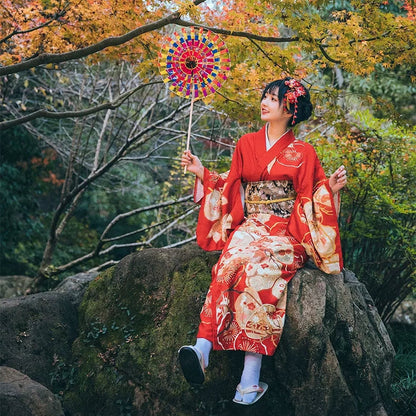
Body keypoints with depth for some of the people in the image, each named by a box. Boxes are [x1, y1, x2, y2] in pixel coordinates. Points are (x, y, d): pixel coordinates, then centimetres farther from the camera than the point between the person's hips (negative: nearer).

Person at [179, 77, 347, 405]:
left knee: (259, 266, -36)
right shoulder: (247, 144, 17)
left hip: (287, 234, -2)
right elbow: (231, 189, 22)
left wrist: (331, 188, -13)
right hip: (249, 227, 2)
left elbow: (311, 200, 6)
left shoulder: (303, 153, 8)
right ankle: (203, 350, -49)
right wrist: (202, 173, 14)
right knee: (232, 259, -33)